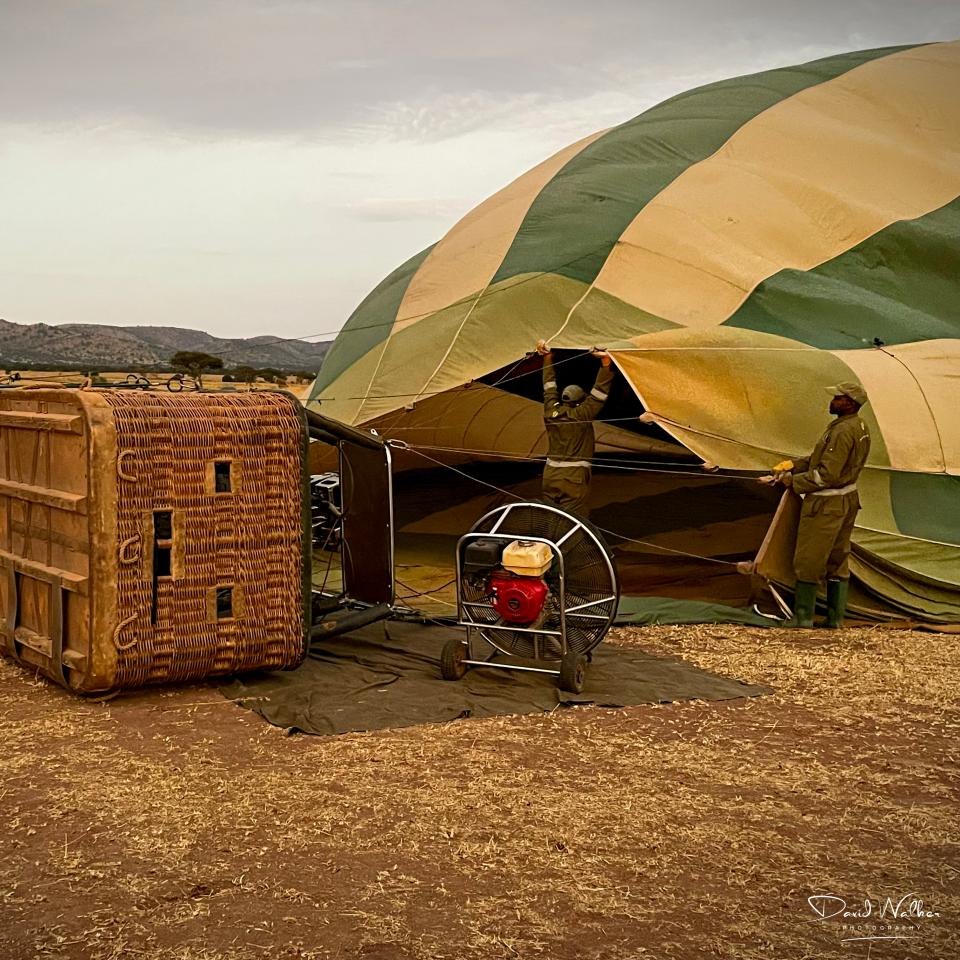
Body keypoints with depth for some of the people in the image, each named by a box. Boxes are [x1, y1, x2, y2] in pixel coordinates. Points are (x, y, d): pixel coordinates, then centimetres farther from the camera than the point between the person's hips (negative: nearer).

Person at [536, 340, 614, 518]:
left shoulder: (550, 412, 3)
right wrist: (605, 363, -13)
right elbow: (599, 392, -12)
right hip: (574, 479, -6)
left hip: (550, 476, 6)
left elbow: (549, 386, 16)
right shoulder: (582, 415, -11)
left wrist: (548, 358, 26)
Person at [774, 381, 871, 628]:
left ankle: (802, 617, 7)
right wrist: (793, 465, 8)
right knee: (838, 560, 15)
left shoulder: (842, 431, -23)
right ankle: (835, 618, 20)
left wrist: (795, 481, -12)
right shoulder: (860, 427, 9)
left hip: (826, 504, -10)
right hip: (848, 499, 10)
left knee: (808, 561, 0)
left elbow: (826, 475, -25)